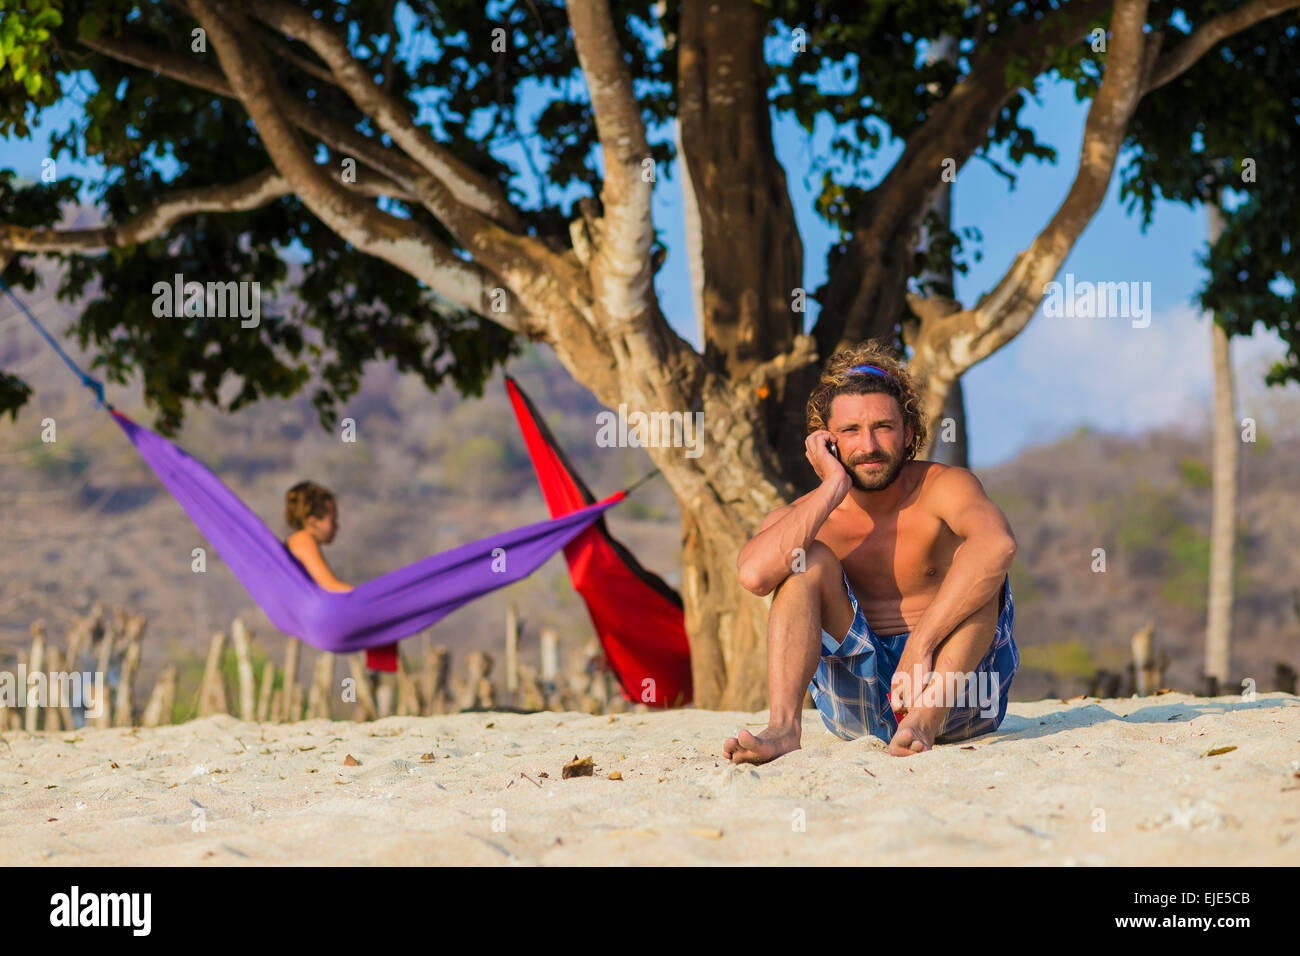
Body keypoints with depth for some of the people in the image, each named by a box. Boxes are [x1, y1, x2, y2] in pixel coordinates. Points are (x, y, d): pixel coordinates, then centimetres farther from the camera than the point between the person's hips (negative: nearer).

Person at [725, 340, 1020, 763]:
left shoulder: (942, 487, -7)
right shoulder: (804, 518, -2)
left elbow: (998, 542, -32)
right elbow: (754, 575, -27)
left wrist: (920, 646, -38)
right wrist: (834, 486, -19)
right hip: (856, 693, 1)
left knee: (977, 562, -23)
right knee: (809, 558, -15)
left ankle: (927, 717, -41)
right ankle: (784, 725, -32)